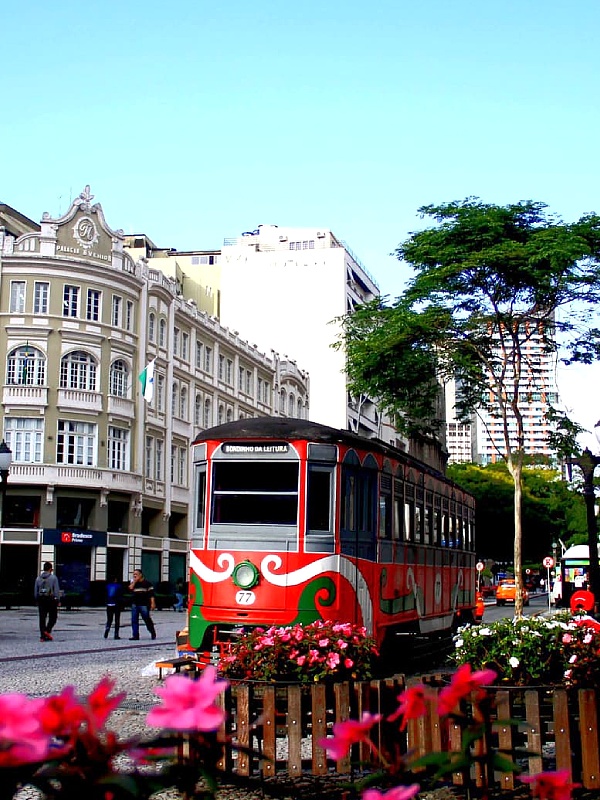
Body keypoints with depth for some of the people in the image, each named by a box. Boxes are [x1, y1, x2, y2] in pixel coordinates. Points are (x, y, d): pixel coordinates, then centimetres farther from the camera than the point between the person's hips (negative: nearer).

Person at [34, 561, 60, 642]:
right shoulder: (53, 578, -6)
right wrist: (58, 600, -2)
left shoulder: (38, 578, 8)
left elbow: (35, 591, 10)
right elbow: (57, 590, -8)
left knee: (42, 618, 6)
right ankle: (47, 631, -11)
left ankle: (43, 636, 4)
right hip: (51, 599, -4)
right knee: (53, 617, 8)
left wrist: (37, 600, 18)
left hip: (41, 600, 4)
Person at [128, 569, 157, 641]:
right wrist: (134, 582, -5)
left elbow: (151, 594, -5)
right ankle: (135, 635, 3)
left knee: (147, 619, 2)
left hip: (144, 604, -5)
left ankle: (153, 633, 18)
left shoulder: (147, 583, -1)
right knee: (134, 620, 0)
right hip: (135, 604, 5)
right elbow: (130, 589, -4)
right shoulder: (134, 583, 15)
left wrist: (153, 603, -12)